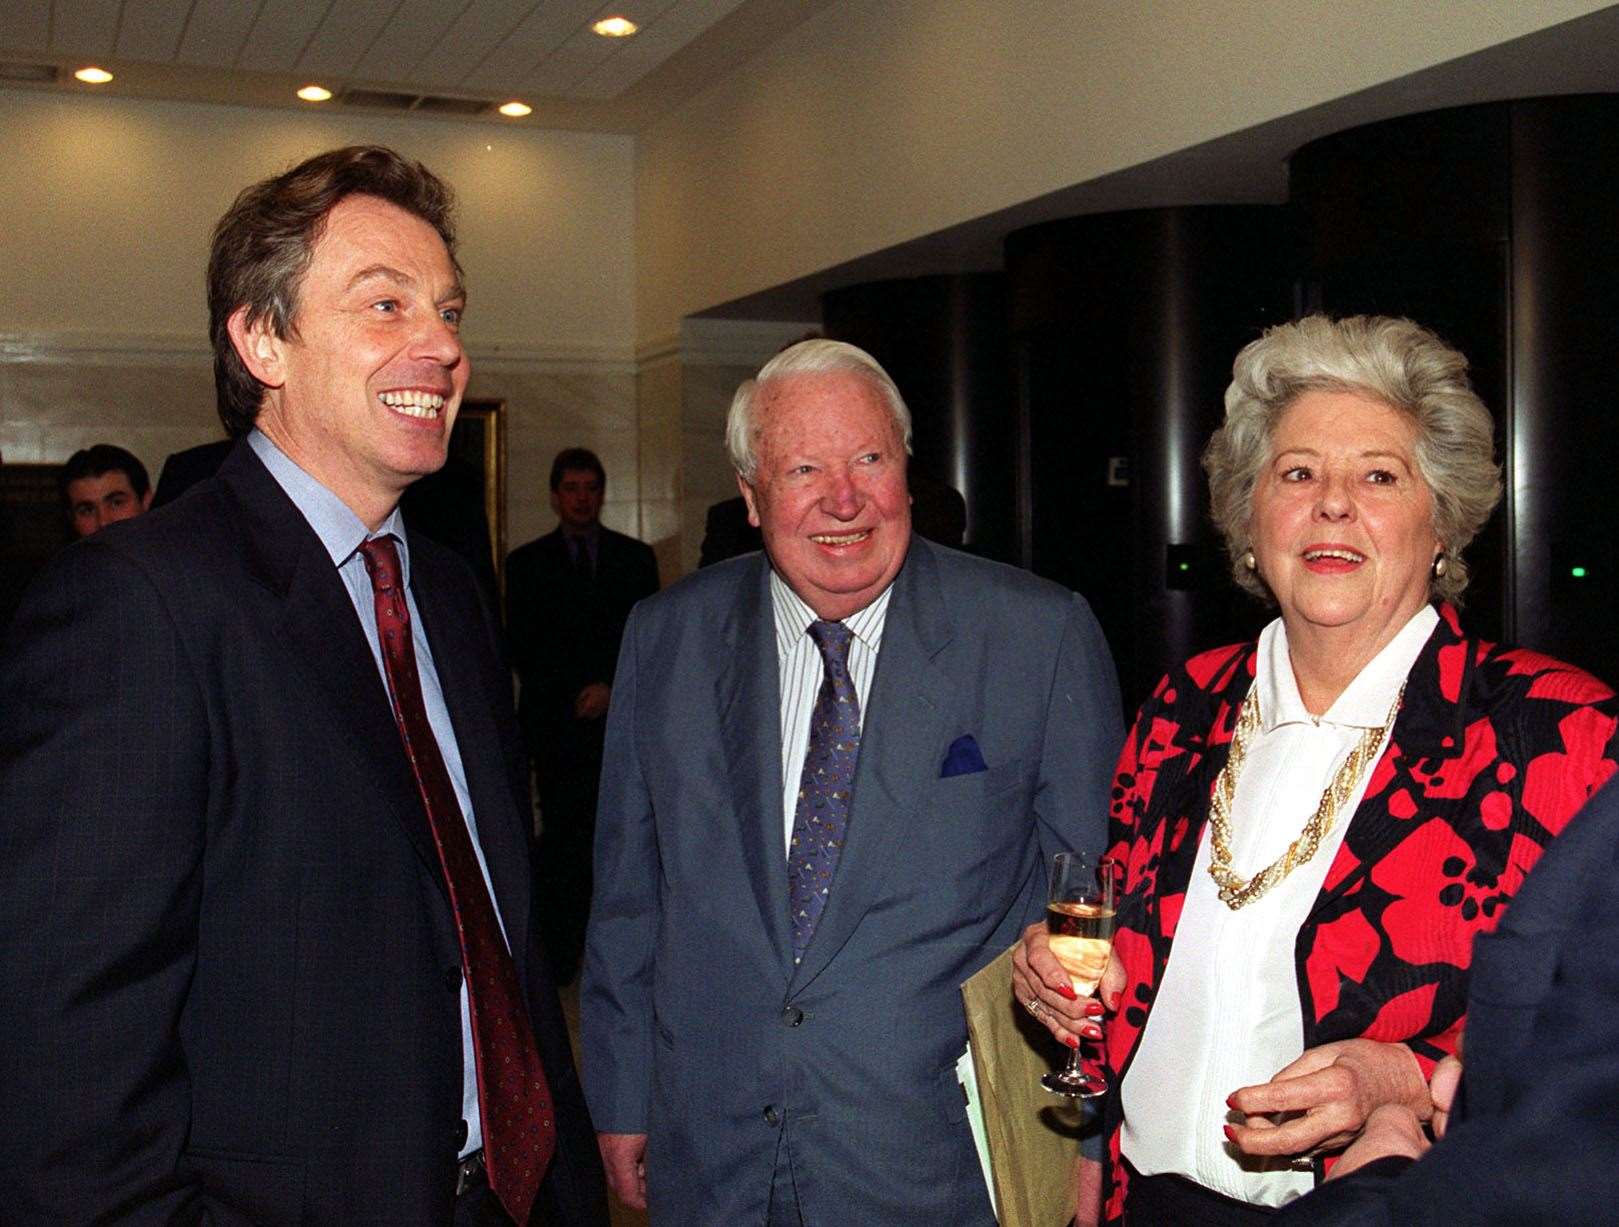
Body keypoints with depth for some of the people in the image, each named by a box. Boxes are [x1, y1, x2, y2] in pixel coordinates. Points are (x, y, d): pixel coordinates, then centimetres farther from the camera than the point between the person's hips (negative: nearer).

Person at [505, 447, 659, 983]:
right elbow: (522, 648, 6)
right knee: (564, 834, -7)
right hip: (558, 719, -1)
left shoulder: (635, 557, 14)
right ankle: (559, 954, -2)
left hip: (622, 715, 1)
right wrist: (577, 694, -4)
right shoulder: (526, 563, 11)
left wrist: (613, 688, -4)